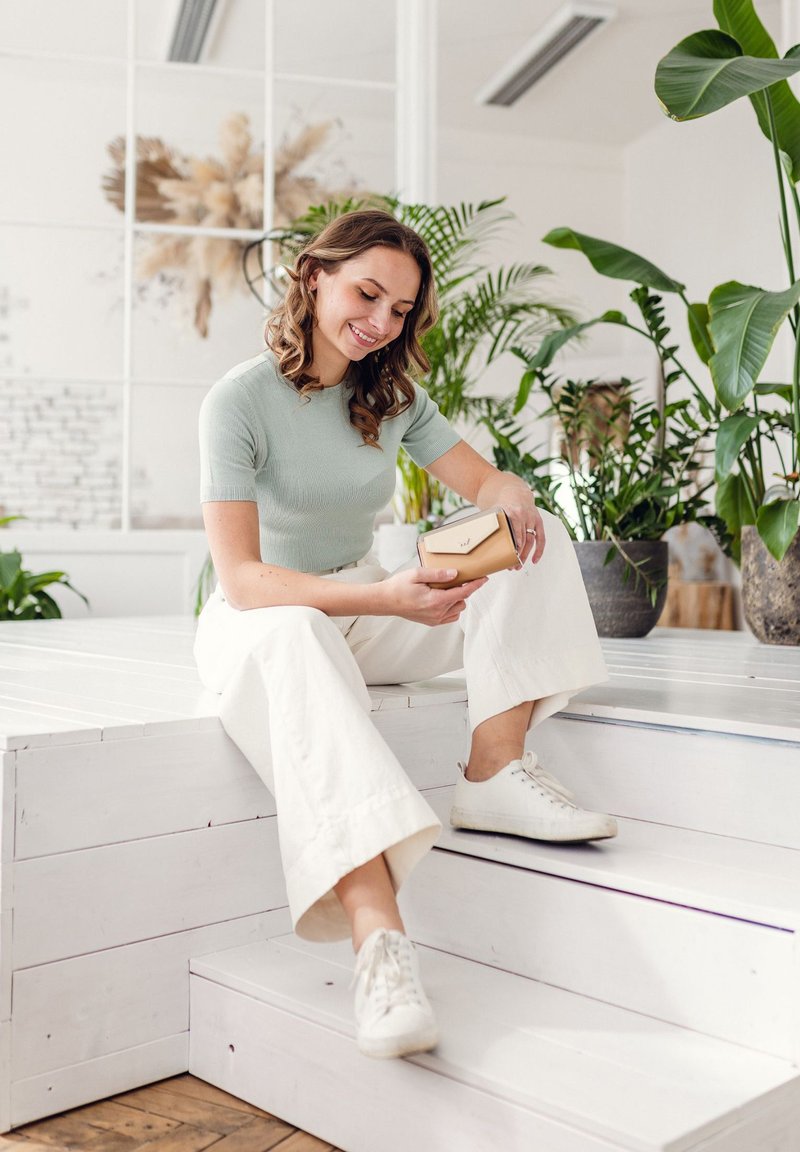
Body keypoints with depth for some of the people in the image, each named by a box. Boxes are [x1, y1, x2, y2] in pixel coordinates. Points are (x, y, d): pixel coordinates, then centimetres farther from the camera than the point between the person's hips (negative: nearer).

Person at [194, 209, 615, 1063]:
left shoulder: (394, 397, 3)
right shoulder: (241, 400, -16)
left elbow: (488, 485, 4)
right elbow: (241, 578, -25)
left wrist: (512, 499, -23)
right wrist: (384, 597, -40)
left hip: (365, 607, 6)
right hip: (263, 619, -6)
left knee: (535, 538, -10)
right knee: (294, 639, -43)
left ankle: (495, 771, -26)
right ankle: (377, 938, -55)